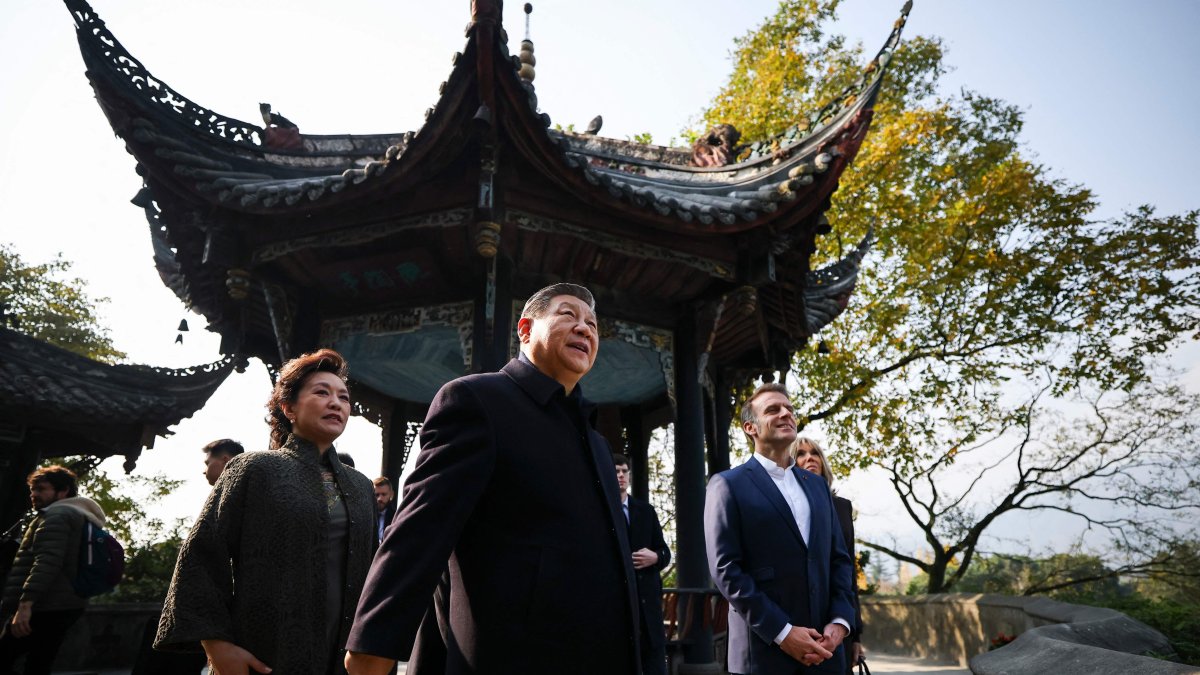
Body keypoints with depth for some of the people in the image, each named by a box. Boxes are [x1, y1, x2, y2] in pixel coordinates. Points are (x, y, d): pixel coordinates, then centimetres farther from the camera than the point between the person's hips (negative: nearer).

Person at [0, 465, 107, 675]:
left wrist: (25, 604, -27)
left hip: (46, 607, -10)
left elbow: (46, 562, -21)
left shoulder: (56, 516, -7)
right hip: (66, 606, 10)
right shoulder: (81, 517, 23)